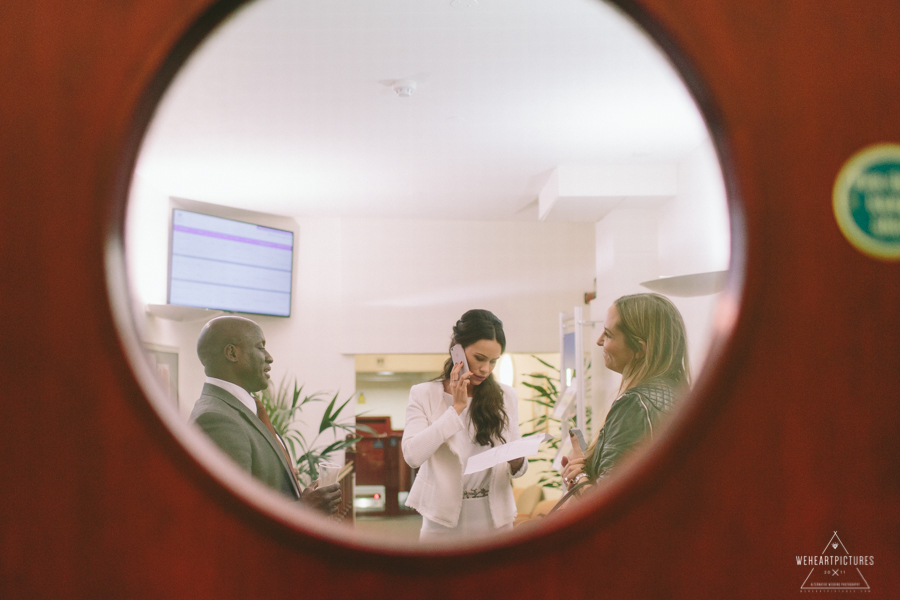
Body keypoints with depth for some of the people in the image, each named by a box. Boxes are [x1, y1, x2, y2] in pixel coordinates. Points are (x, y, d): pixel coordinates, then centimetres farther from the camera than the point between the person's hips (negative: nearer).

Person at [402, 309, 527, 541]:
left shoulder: (506, 397, 4)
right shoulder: (424, 394, -2)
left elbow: (516, 468, 9)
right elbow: (413, 455, -18)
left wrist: (517, 463, -15)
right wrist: (457, 408, -15)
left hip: (494, 521, 2)